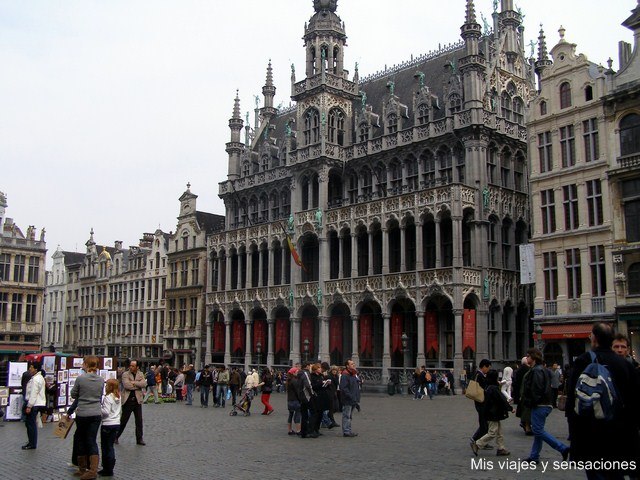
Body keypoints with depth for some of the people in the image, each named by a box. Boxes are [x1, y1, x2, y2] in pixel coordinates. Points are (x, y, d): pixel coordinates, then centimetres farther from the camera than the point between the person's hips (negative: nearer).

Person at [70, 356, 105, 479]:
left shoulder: (80, 378, -12)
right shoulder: (101, 380, 0)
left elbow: (73, 394, 0)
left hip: (82, 414, -3)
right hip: (96, 413, 3)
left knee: (82, 440, 13)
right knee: (92, 440, 7)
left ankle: (82, 468, 24)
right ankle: (93, 470, 0)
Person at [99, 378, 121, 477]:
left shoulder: (107, 398, -17)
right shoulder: (119, 397, 7)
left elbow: (106, 412, -20)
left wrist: (98, 409, -8)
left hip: (108, 424, -7)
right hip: (117, 424, 7)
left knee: (105, 447, 2)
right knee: (110, 446, 16)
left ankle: (107, 470, 6)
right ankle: (110, 468, 19)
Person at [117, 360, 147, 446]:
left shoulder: (140, 374, 9)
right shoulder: (125, 374, -1)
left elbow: (144, 384, -8)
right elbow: (126, 385, -18)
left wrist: (134, 382, -15)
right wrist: (138, 385, -10)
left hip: (137, 400, 3)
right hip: (127, 400, -3)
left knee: (139, 420, 5)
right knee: (123, 420, 3)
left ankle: (139, 439, 13)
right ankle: (115, 437, 19)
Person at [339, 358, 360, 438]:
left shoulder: (354, 374, 15)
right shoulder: (345, 375, -16)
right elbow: (343, 388, -22)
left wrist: (357, 398, 15)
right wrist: (351, 396, -23)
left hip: (353, 400, 10)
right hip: (347, 401, -10)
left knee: (350, 416, 17)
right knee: (346, 416, -4)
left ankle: (348, 430, 25)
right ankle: (346, 431, 0)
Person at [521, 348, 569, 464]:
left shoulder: (537, 371, -16)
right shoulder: (543, 370, 17)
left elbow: (536, 389, -22)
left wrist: (531, 402, -14)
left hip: (539, 406, -11)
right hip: (545, 405, 11)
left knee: (538, 431, -8)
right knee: (537, 431, 13)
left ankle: (563, 448, -10)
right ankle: (534, 456, 18)